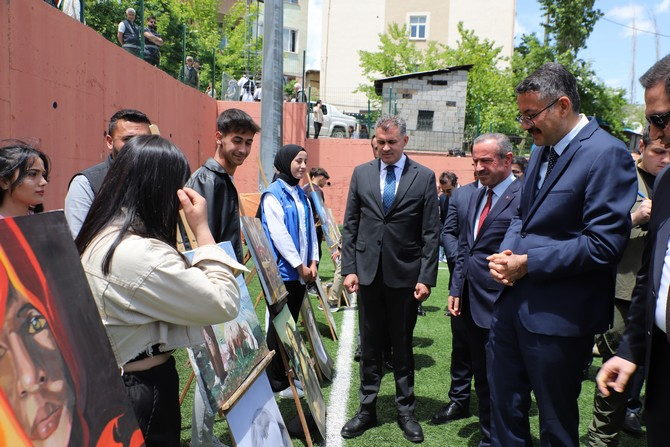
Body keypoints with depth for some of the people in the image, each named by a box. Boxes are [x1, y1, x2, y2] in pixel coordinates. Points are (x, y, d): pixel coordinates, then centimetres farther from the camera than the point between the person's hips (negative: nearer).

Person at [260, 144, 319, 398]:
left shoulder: (301, 194, 14)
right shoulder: (273, 194, -9)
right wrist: (300, 265, -13)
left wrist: (313, 262, 2)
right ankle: (276, 383, 12)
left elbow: (310, 229, 13)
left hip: (300, 271, 7)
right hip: (282, 270, -7)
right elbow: (279, 234, -15)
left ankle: (287, 374, 25)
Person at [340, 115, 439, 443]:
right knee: (369, 347, 11)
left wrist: (426, 277, -8)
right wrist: (349, 268, 0)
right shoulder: (361, 173, 6)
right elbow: (350, 225, 6)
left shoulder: (424, 177, -1)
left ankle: (405, 412, 26)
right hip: (369, 273, 2)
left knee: (403, 348, 11)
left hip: (406, 276, -2)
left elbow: (431, 232, -3)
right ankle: (367, 409, 26)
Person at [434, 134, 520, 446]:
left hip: (499, 305, -8)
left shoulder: (523, 197, -14)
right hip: (471, 301, 8)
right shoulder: (477, 196, 12)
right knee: (480, 373, 20)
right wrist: (456, 289, 11)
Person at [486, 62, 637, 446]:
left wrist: (529, 263, -17)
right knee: (504, 404, 21)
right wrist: (507, 252, -1)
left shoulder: (607, 154, -15)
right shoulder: (542, 149, 11)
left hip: (559, 316, -8)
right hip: (513, 301, 8)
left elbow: (604, 244, -21)